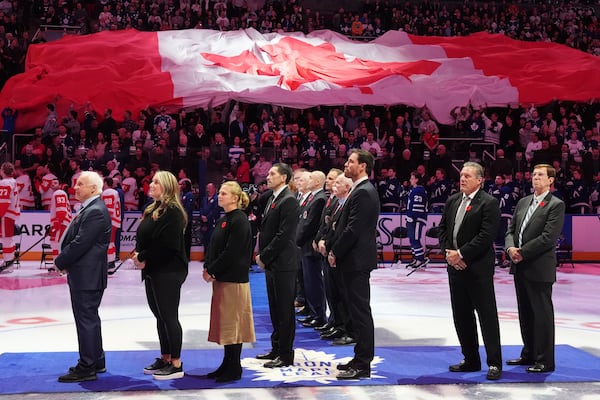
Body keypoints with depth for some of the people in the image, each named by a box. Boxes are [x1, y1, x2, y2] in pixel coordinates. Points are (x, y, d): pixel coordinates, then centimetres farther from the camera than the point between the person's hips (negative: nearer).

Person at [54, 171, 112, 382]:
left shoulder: (95, 212, -19)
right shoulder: (90, 209, 14)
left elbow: (80, 243, -23)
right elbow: (75, 240, 17)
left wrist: (60, 262, -11)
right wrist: (64, 261, 3)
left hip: (87, 276, -11)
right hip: (84, 274, 11)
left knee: (86, 320, -3)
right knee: (89, 318, 18)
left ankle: (86, 368, 4)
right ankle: (96, 361, 29)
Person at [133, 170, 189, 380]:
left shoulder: (172, 212, -15)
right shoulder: (152, 209, 14)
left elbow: (167, 245, -23)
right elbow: (141, 237, 17)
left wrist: (143, 257, -13)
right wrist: (138, 255, -3)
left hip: (168, 272, -9)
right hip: (152, 270, 9)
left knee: (169, 316, -3)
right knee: (160, 316, 15)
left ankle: (176, 364, 6)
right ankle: (165, 359, 26)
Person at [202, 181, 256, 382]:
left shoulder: (239, 221, -14)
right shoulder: (223, 219, 14)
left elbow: (231, 252, -20)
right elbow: (213, 246, 13)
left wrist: (211, 270, -15)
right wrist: (207, 268, -2)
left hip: (234, 279, -9)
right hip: (221, 277, 9)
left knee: (232, 321, -3)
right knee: (224, 321, 13)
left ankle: (234, 369, 7)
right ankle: (227, 364, 23)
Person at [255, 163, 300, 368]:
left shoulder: (288, 200, -14)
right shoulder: (273, 198, 15)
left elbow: (284, 235, -19)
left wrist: (264, 257, -14)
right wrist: (261, 254, 7)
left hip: (283, 263, -9)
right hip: (271, 263, 9)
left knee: (285, 310, -1)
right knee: (275, 309, 17)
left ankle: (286, 354, 6)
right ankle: (276, 348, 27)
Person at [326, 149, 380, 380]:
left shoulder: (363, 193, -16)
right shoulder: (361, 190, 16)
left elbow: (353, 229, -21)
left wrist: (335, 252, -12)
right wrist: (333, 247, 9)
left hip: (357, 259, -10)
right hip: (353, 259, 10)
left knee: (360, 311, -5)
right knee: (358, 310, 14)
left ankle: (363, 365, 1)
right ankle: (360, 359, 23)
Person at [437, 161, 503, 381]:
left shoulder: (489, 203, -9)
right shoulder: (452, 201, 13)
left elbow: (486, 236, -17)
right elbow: (442, 228, 14)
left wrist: (461, 254, -17)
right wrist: (448, 252, -2)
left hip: (479, 267, -7)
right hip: (455, 266, 7)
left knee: (487, 315, -2)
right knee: (461, 315, 12)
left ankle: (494, 363, 5)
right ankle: (471, 360, 23)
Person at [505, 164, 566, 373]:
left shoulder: (556, 205, -8)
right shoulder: (523, 202, 14)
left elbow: (549, 237, -17)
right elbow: (511, 229, 14)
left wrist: (523, 252, -15)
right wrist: (511, 248, -6)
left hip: (540, 268, -7)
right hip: (520, 267, 7)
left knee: (542, 314, 0)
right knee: (525, 313, 15)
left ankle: (545, 360, 8)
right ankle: (529, 354, 27)